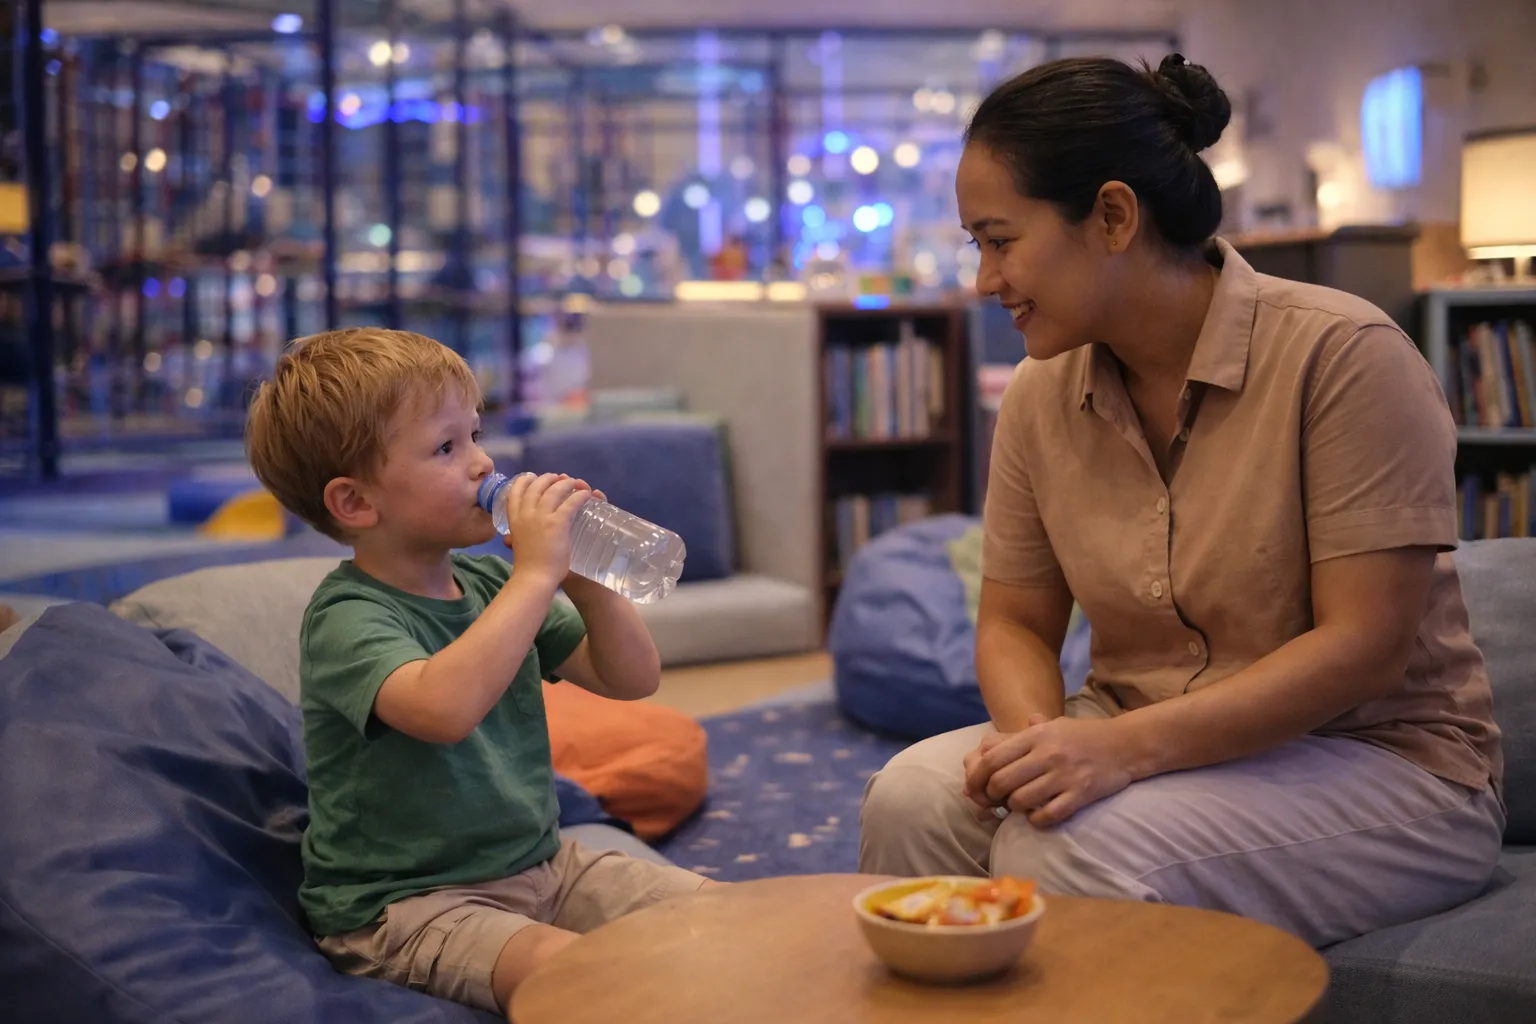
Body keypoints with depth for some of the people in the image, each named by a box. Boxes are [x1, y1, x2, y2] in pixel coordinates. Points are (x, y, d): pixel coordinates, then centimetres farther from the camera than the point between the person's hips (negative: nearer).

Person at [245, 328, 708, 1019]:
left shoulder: (492, 584, 5)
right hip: (403, 904, -7)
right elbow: (444, 708, -39)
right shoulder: (345, 618, -17)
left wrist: (584, 577, -9)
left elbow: (633, 678, 8)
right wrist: (537, 574, -32)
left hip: (539, 864, 7)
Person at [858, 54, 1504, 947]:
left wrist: (1125, 746, -28)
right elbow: (1014, 622, 9)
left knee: (1067, 851, -31)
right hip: (1142, 753, 5)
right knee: (913, 798, -22)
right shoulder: (1042, 396, 3)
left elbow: (1368, 646, -19)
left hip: (1381, 764, -5)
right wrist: (1035, 735, -15)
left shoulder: (1343, 354, -16)